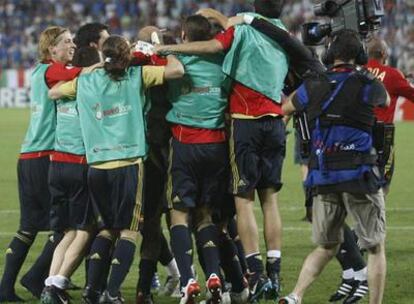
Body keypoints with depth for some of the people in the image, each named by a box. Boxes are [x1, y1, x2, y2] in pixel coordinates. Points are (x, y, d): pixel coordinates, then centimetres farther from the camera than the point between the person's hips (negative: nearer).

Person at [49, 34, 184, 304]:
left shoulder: (84, 82, 10)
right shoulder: (137, 77, 0)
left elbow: (53, 92, 26)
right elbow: (177, 70, -7)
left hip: (96, 167, 4)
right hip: (128, 164, -4)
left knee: (107, 227, 19)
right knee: (128, 229, 4)